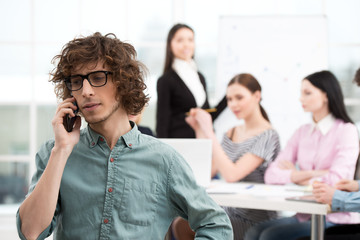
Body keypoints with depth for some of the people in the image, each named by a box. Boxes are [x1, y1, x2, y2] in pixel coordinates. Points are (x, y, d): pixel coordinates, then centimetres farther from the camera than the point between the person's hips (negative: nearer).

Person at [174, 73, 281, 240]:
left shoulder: (267, 136, -12)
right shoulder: (231, 133, 12)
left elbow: (231, 175, -23)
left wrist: (209, 131, -21)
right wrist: (199, 131, 1)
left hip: (254, 222, -7)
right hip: (229, 210, 7)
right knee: (180, 223, -13)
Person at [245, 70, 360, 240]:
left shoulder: (346, 131, -6)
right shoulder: (302, 133, 13)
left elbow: (335, 181, -18)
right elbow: (271, 175, 3)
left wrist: (297, 176, -4)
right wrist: (312, 174, -12)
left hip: (335, 220, -6)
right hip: (305, 216, 6)